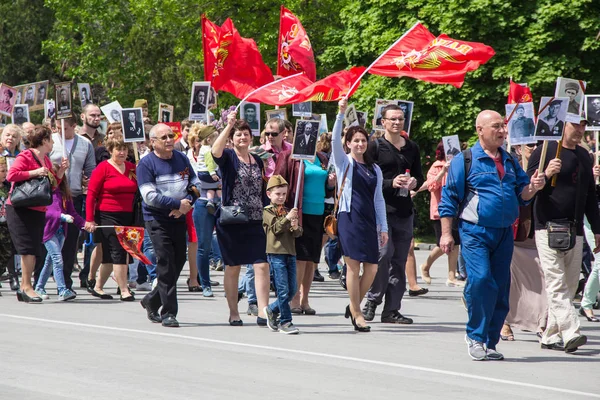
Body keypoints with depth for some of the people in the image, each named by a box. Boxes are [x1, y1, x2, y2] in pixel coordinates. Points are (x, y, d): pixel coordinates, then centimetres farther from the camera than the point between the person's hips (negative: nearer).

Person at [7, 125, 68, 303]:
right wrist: (34, 172, -22)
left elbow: (52, 186, 21)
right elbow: (11, 175, -21)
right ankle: (27, 287, -11)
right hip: (20, 210, -8)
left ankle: (24, 288, 11)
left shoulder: (46, 160, 15)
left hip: (38, 211, 8)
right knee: (28, 248, -12)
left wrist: (60, 171, 6)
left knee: (34, 250, 6)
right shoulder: (25, 156, -10)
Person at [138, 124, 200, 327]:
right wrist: (178, 204, -15)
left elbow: (195, 185, 12)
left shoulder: (182, 159, 10)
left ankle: (152, 301, 28)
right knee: (166, 264, -10)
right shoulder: (146, 164, -6)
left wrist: (186, 205, -8)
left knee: (178, 262, 9)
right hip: (157, 219, -5)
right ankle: (168, 312, -6)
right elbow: (150, 196, -13)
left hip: (179, 219, 5)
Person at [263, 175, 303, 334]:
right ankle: (285, 322, -4)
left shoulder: (288, 211, 17)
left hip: (290, 253, 6)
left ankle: (272, 310, 25)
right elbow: (275, 228, -14)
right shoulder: (268, 211, 0)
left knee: (292, 290, 7)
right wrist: (287, 218, -25)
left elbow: (298, 233, 12)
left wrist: (296, 227, -10)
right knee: (283, 290, -8)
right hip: (276, 254, -6)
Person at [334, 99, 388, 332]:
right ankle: (356, 313, 3)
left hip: (369, 220, 4)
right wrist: (341, 114, -25)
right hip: (349, 218, -4)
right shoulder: (344, 162, 4)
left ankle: (354, 306, 19)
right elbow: (335, 140, -13)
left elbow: (379, 199, 16)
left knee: (372, 268, -1)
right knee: (353, 265, -6)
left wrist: (383, 227, 11)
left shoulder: (374, 169, 16)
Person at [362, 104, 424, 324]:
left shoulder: (412, 147, 16)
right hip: (381, 208, -5)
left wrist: (414, 182, 0)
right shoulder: (375, 147, 1)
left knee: (399, 261, 4)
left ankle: (391, 310, 9)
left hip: (404, 210, 5)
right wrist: (391, 183, -16)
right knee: (383, 253, -16)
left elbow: (420, 176, 23)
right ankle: (372, 300, 1)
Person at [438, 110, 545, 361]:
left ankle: (490, 343, 14)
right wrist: (446, 233, -7)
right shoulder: (465, 160, -1)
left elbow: (521, 196, 18)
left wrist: (532, 187, -5)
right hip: (475, 232, -5)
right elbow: (449, 198, -2)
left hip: (504, 234, 5)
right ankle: (475, 335, -4)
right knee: (480, 280, -21)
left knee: (501, 290, 4)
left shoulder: (510, 161, 15)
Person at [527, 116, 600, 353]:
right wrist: (546, 173, -22)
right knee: (557, 285, -12)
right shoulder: (545, 151, -2)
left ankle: (551, 336, 12)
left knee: (569, 286, 6)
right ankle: (570, 333, -22)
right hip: (548, 228, -7)